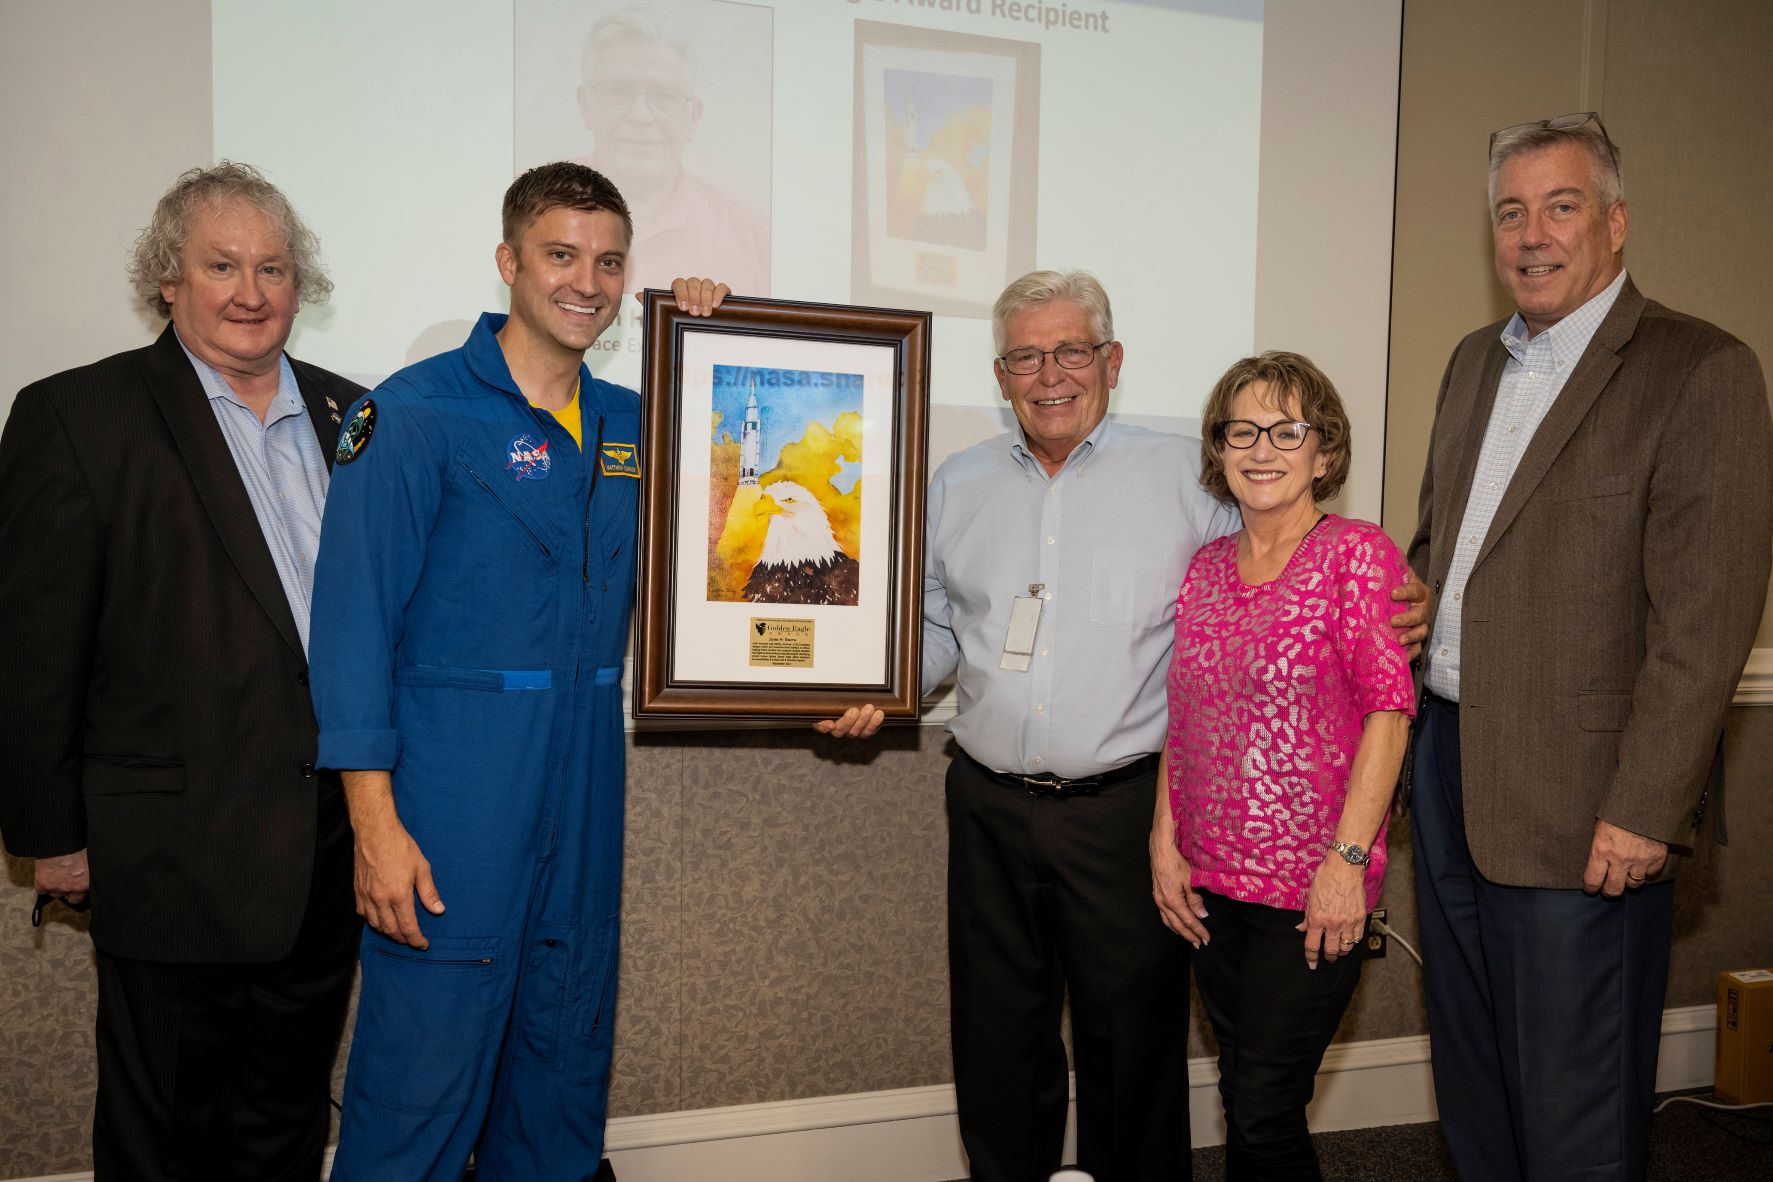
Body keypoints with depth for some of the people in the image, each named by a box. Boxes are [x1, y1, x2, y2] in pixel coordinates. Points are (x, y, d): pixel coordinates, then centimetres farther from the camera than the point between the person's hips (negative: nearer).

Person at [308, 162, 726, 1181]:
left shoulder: (632, 422, 10)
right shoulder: (414, 414, -7)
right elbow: (354, 621, -11)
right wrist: (376, 821, -16)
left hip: (589, 790, 6)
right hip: (453, 794, -6)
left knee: (568, 1058, 17)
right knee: (424, 1068, 0)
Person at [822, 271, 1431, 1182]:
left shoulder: (1183, 475, -1)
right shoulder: (959, 483, 10)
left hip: (1123, 808, -3)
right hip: (990, 807, 3)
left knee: (1131, 1040, 9)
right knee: (998, 1041, 15)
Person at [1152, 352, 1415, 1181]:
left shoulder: (1356, 554, -7)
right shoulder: (1204, 568, 9)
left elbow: (1388, 711, -12)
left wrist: (1348, 857, -17)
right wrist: (1165, 842, 4)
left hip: (1312, 891, -5)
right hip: (1212, 882, 5)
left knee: (1264, 1114, -2)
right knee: (1241, 1103, 16)